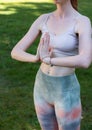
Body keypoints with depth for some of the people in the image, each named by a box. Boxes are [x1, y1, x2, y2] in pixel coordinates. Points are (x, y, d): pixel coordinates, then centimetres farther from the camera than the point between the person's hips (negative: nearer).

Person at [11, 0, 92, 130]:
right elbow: (15, 52, -3)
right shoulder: (43, 19, 0)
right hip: (43, 87, 5)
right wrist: (38, 58, -25)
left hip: (66, 92, -5)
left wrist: (47, 59, -22)